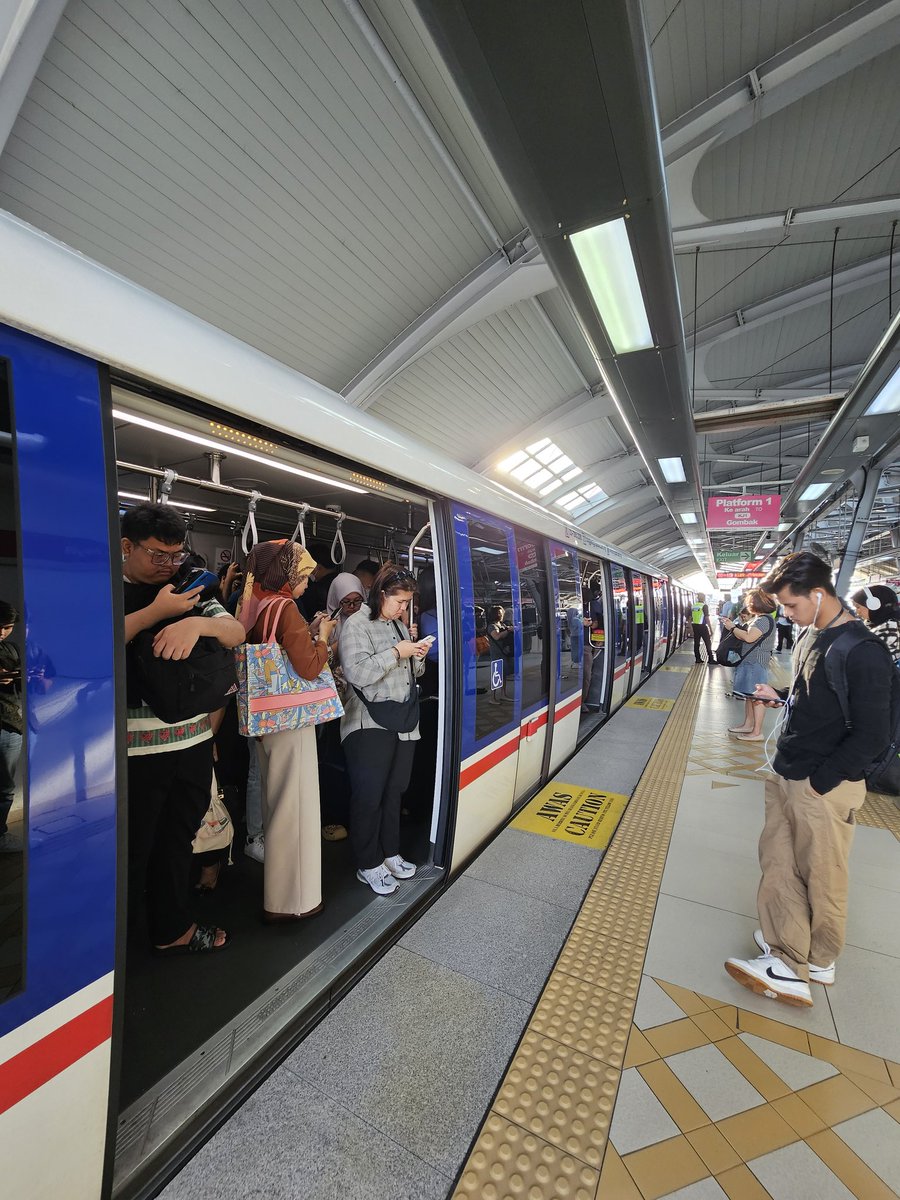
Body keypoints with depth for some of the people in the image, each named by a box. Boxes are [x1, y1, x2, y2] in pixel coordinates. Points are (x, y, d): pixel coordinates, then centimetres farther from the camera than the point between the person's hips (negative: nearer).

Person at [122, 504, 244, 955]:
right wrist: (156, 612, -22)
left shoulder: (189, 591, 8)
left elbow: (236, 632, -2)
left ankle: (172, 930, 39)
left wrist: (198, 623, -21)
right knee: (130, 852, 10)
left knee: (177, 841, 20)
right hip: (134, 748, -4)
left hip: (193, 741, 5)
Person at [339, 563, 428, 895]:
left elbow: (415, 673, 18)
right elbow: (357, 673, -22)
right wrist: (396, 652, -20)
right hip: (370, 726, -7)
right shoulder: (356, 624, -10)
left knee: (394, 792, 17)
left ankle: (389, 853, 35)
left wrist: (416, 652, -2)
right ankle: (369, 865, 23)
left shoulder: (399, 625, 13)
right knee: (369, 796, 5)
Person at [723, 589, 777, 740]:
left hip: (756, 663, -10)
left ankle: (757, 732, 0)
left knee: (756, 697, -5)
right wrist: (733, 625, 2)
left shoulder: (764, 620, -16)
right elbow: (744, 636, 13)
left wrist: (733, 627, -14)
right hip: (748, 661, 10)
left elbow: (749, 637, -27)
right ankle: (748, 725, 26)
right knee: (748, 695, 16)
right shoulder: (756, 618, 15)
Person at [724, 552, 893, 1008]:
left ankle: (819, 963, 31)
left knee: (822, 880, 11)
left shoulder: (862, 652, -18)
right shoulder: (809, 637, 7)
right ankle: (790, 962, 27)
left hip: (823, 788, -7)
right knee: (777, 863, 12)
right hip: (784, 778, 8)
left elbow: (872, 735, -18)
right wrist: (779, 697, 5)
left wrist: (819, 781, -15)